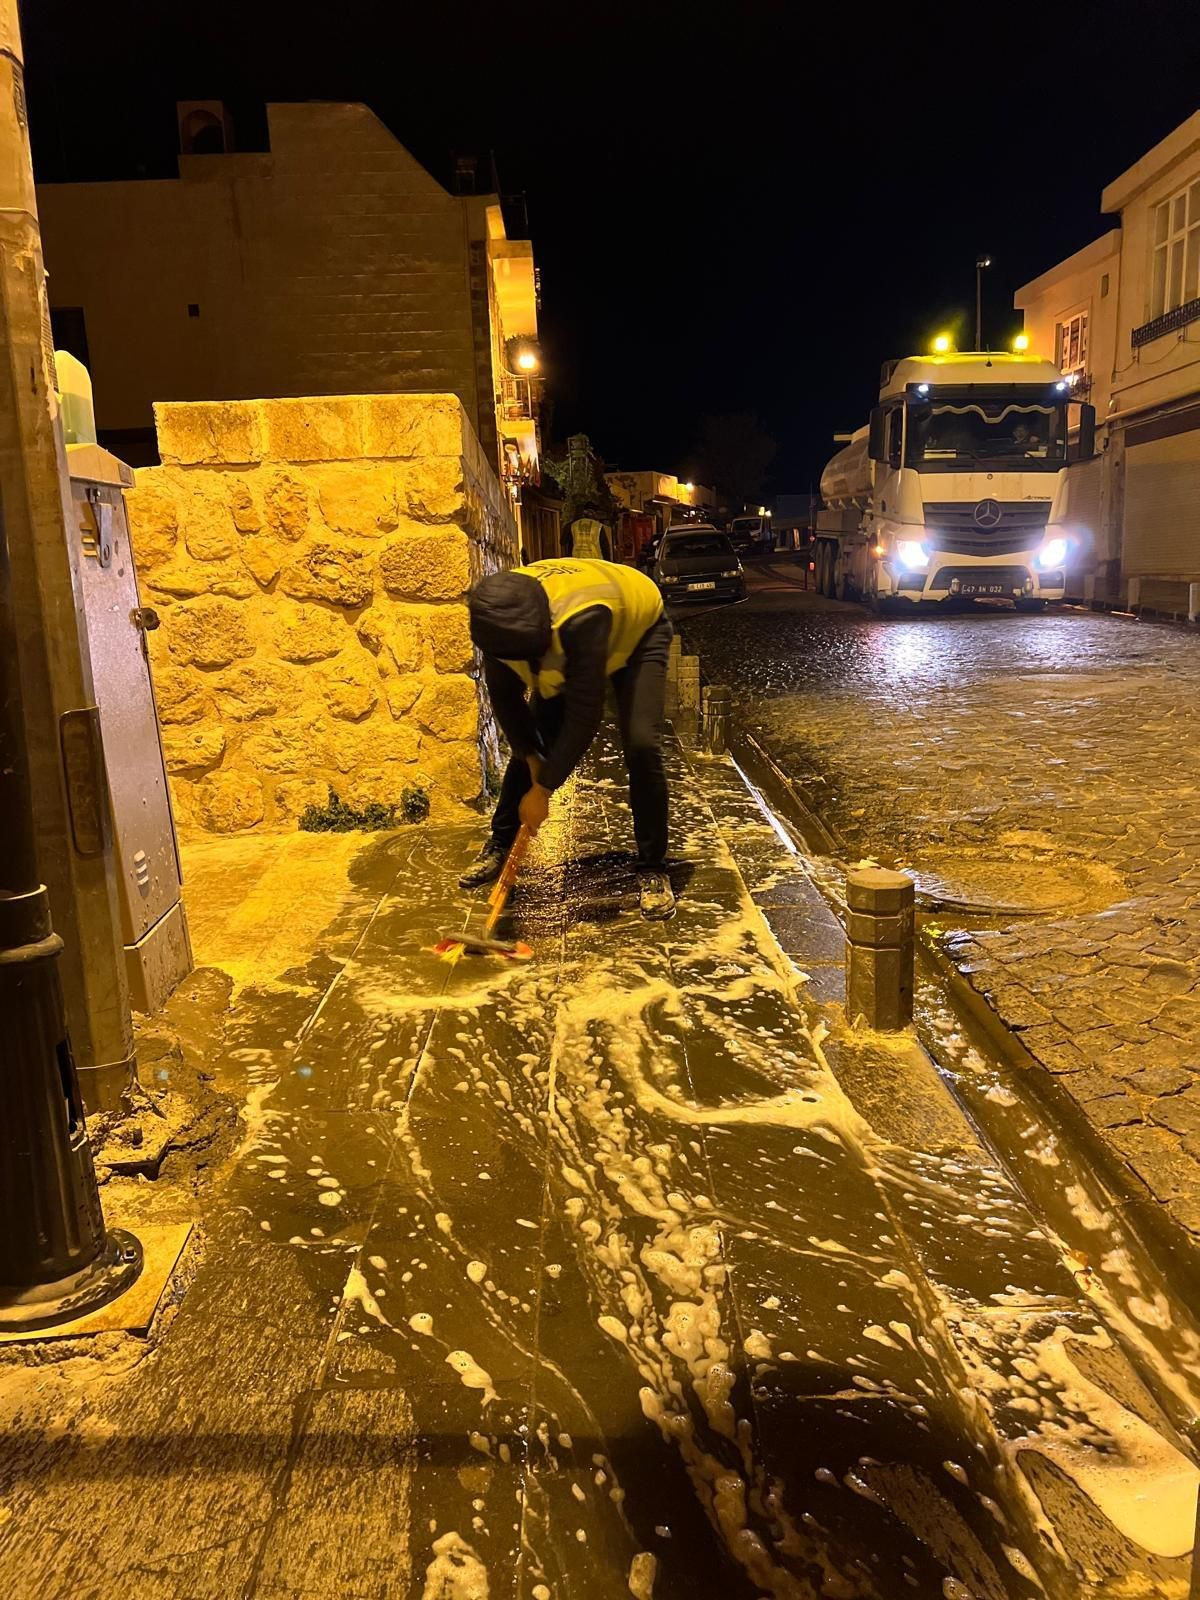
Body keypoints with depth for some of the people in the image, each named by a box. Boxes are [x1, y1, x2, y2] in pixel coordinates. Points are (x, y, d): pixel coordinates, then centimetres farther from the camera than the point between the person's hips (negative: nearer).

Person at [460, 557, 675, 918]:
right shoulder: (499, 621, -28)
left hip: (637, 632, -5)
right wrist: (531, 757, -19)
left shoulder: (580, 620, -46)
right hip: (564, 649, 5)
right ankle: (500, 844, 17)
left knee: (641, 745, -22)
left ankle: (652, 869, -8)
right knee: (531, 742, -2)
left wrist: (542, 789, -35)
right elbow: (504, 697, -12)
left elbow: (584, 716, -41)